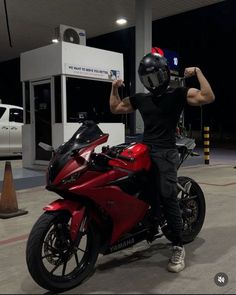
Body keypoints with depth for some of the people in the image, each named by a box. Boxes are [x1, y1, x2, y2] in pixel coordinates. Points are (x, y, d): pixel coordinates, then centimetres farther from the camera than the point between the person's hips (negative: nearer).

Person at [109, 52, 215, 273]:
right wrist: (114, 88, 16)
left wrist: (198, 72, -11)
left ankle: (178, 247, -5)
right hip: (143, 150, 6)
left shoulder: (178, 94, 2)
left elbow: (208, 97, -11)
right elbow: (115, 108, 28)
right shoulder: (140, 98, 17)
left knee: (167, 198, -14)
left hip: (165, 152, -6)